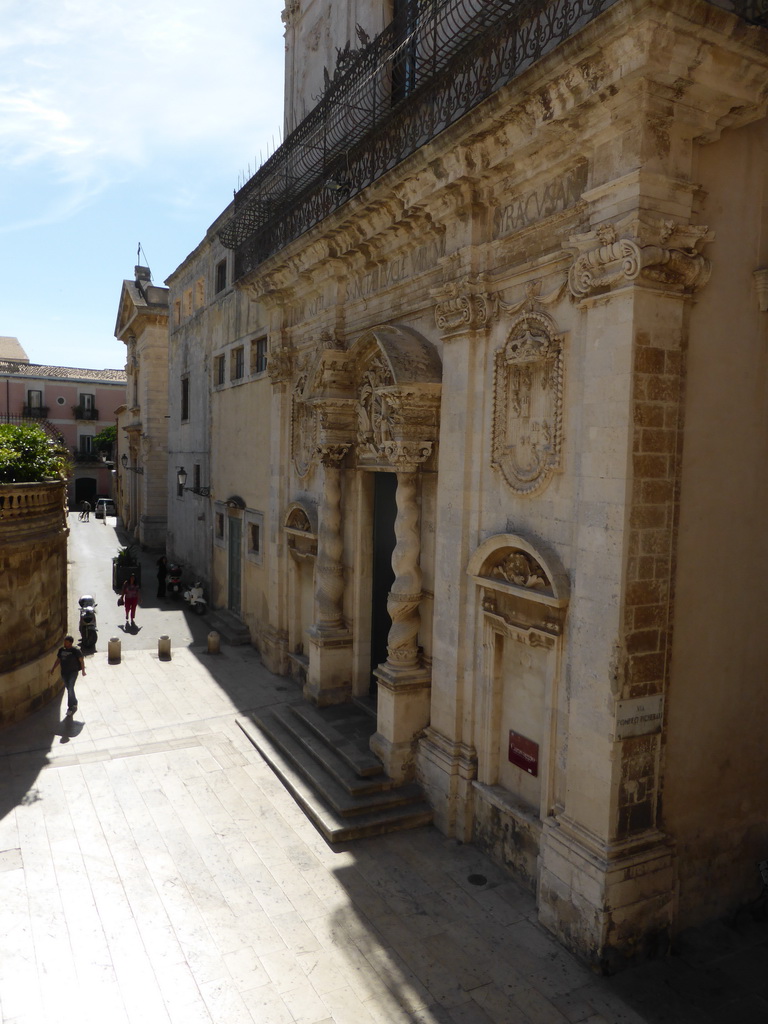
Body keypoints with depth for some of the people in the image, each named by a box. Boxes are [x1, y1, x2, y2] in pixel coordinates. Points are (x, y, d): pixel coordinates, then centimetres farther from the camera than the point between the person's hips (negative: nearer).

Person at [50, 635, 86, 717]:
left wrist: (83, 670, -4)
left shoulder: (76, 650, -10)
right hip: (64, 672, 6)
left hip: (73, 672, -6)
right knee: (69, 689, 15)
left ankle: (70, 707, -6)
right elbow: (58, 660, 14)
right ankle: (74, 704, 31)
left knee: (70, 688, -14)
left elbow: (81, 661, -5)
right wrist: (53, 669, 8)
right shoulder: (61, 650, 5)